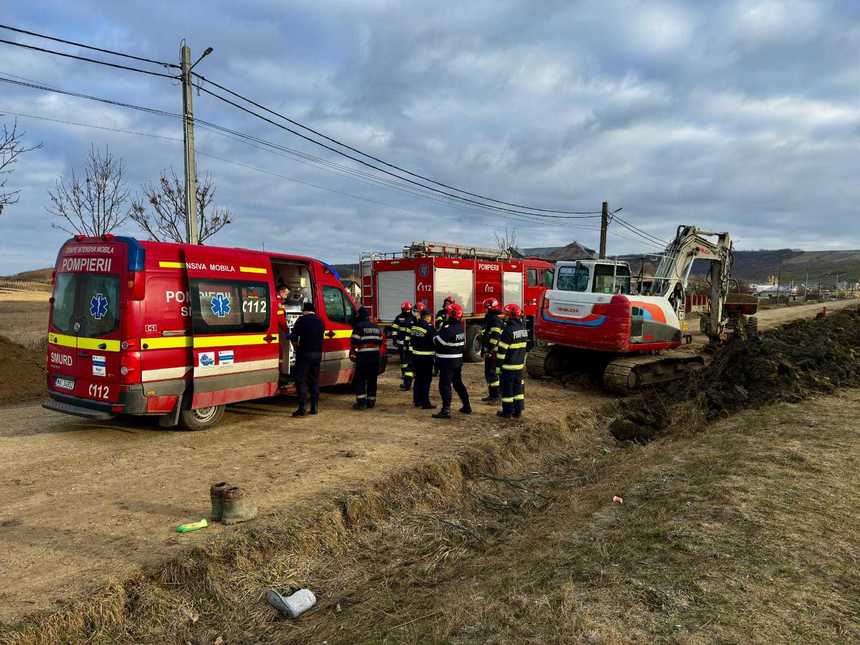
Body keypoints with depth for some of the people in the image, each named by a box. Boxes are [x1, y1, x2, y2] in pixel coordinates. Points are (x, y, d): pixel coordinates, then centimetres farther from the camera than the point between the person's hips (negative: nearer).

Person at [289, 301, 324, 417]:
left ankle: (301, 408, -9)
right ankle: (314, 407, 15)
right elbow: (321, 337, 12)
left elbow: (293, 336, -9)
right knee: (315, 380, 13)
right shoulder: (320, 321, 11)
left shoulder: (302, 320, -7)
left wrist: (296, 347, 6)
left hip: (305, 353, -6)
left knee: (301, 380, -3)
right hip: (318, 353, 6)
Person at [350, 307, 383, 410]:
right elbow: (380, 342, 18)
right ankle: (371, 401, 14)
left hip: (363, 356, -6)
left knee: (360, 379, -1)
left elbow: (354, 342, -11)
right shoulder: (376, 328, 16)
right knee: (372, 379, 12)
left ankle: (361, 402, -8)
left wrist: (352, 354, -4)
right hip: (375, 356, 6)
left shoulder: (359, 327, -5)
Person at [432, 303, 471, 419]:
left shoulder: (448, 329, -21)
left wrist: (439, 330, -1)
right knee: (458, 383, 19)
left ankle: (446, 410, -7)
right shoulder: (461, 328, 5)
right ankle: (466, 406, 25)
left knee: (445, 385, -5)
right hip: (458, 359, 9)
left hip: (447, 361, -9)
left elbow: (437, 341, -18)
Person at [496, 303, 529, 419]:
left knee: (507, 388, 2)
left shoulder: (509, 330, -18)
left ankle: (507, 412, 9)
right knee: (518, 387, 13)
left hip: (509, 366, -7)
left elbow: (502, 349, -17)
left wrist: (499, 363, -10)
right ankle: (518, 411, 17)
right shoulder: (523, 328, 7)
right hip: (520, 365, 7)